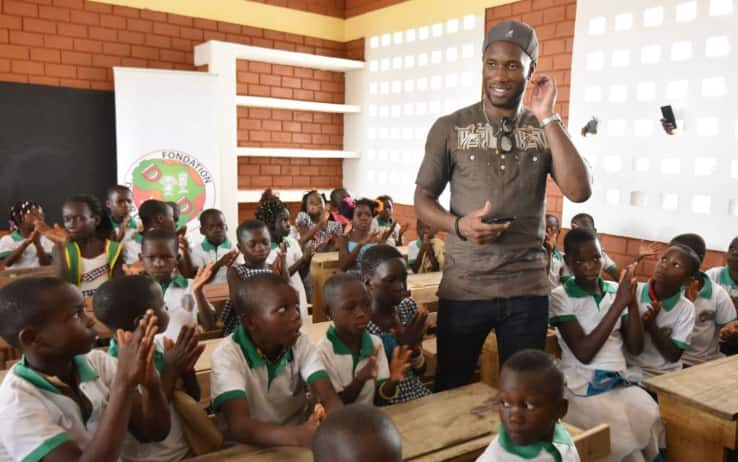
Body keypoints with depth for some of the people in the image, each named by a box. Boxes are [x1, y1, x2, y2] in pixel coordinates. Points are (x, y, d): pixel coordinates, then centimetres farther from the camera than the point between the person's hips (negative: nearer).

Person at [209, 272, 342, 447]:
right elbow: (238, 425, -29)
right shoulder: (227, 354, -17)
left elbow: (329, 397, -17)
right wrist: (298, 436, -44)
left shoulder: (301, 343, -6)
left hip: (295, 442, 4)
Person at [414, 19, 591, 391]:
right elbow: (423, 199, 2)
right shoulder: (450, 127, -1)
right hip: (463, 287, -1)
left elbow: (580, 192, -10)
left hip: (528, 288, 2)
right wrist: (459, 225, -18)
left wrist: (547, 118, -12)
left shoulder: (546, 130, 4)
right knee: (451, 389, 13)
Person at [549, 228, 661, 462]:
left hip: (620, 382, 5)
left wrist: (632, 302, -11)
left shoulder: (614, 290, 7)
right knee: (622, 431, -26)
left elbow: (635, 347, 4)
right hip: (583, 388, -4)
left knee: (651, 418, -21)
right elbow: (584, 353, -16)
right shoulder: (560, 297, -7)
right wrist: (619, 304, -17)